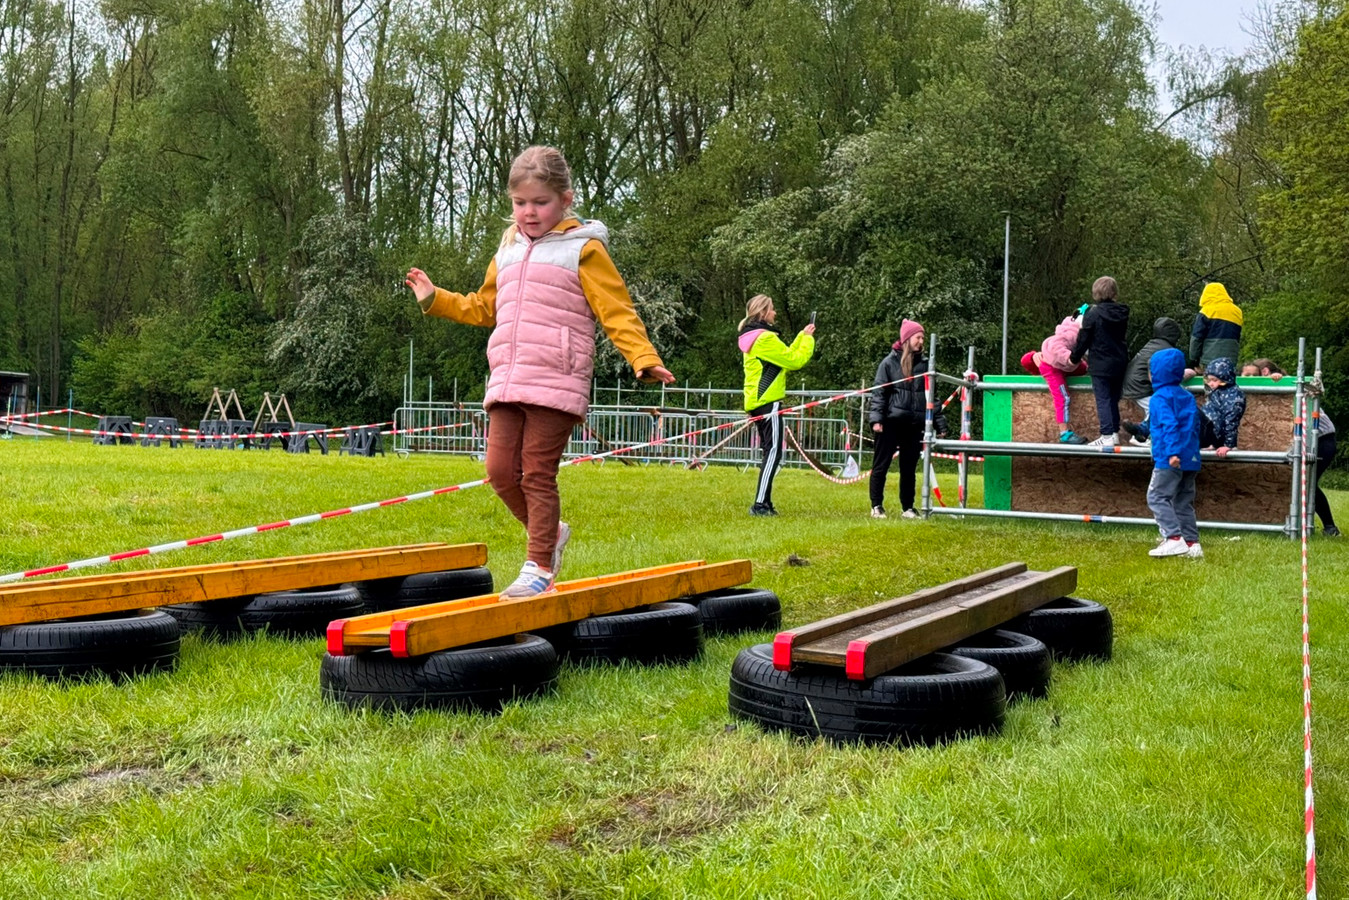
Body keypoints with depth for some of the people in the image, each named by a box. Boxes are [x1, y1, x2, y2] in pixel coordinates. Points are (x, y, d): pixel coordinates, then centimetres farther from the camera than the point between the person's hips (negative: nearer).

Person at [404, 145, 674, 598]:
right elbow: (483, 307, 34)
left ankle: (539, 568, 4)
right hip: (506, 384, 6)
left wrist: (644, 358, -20)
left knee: (537, 474, -5)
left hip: (555, 385, -6)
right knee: (501, 471, 3)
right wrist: (435, 299, 28)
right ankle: (550, 532, 25)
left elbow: (616, 310, -6)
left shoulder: (584, 249, 0)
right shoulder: (508, 252, 20)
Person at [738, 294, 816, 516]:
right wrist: (807, 339, 2)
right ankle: (760, 504, -14)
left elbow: (785, 356, 19)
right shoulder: (765, 338, -13)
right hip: (768, 402, -10)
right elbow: (795, 361, -11)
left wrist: (802, 336, 16)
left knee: (769, 452, 13)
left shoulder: (752, 337, 17)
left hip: (756, 402, 10)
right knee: (773, 452, -10)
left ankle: (764, 503, 13)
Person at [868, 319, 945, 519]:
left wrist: (939, 423, 10)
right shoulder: (890, 362, -1)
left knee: (909, 468, 9)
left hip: (915, 424, 4)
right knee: (881, 465, 1)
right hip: (891, 422, -3)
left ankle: (908, 508, 18)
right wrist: (876, 418, -13)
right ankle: (877, 507, 9)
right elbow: (878, 392, -3)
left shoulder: (924, 363, 10)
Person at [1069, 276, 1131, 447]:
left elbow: (1083, 339, -10)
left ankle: (1107, 436, -6)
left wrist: (1074, 357, 4)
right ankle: (1114, 432, 19)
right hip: (1120, 363, 6)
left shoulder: (1093, 314, -15)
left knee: (1103, 400, -3)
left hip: (1101, 365, -6)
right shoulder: (1121, 314, 3)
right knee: (1113, 400, 15)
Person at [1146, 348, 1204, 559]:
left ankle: (1174, 539, -15)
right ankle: (1192, 543, 11)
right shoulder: (1188, 397, 16)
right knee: (1183, 501, 13)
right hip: (1190, 459, 8)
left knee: (1157, 497, -4)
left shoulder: (1160, 397, -9)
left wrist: (1173, 452, -26)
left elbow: (1170, 425, -21)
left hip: (1170, 460, -8)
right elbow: (1195, 425, 20)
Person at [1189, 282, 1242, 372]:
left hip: (1210, 359, -5)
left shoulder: (1207, 311, -2)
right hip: (1231, 360, 5)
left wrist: (1194, 359, 1)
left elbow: (1196, 338, -5)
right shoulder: (1237, 311, 16)